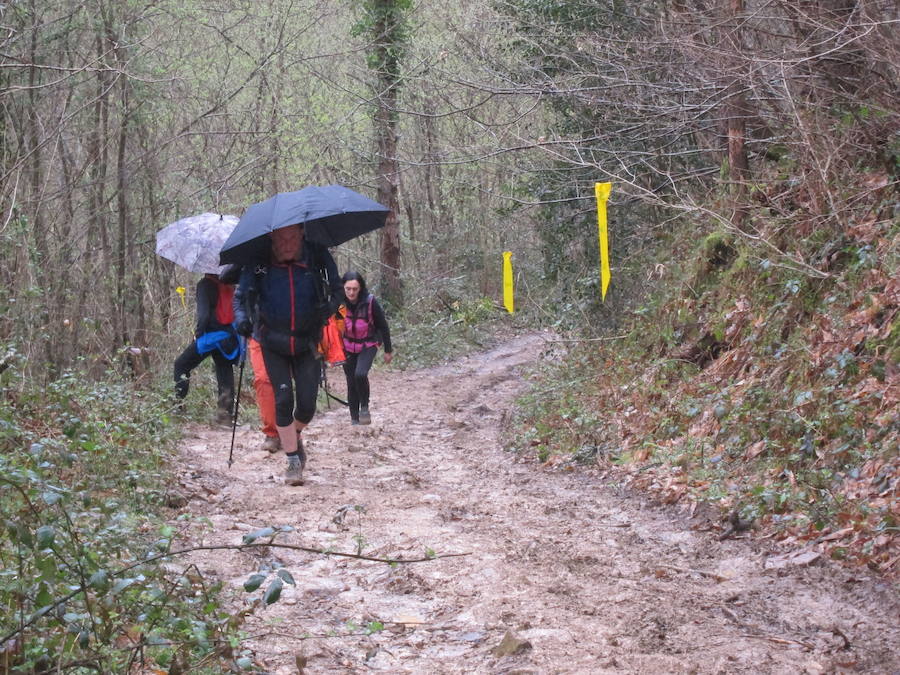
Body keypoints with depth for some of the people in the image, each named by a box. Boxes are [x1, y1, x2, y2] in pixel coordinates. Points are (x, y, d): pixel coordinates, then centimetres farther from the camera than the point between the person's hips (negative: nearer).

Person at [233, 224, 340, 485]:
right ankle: (293, 461, 6)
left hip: (307, 344, 0)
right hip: (273, 344, 0)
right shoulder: (258, 263, -7)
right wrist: (241, 317, -23)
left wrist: (330, 306, -21)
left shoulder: (315, 256, -7)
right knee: (283, 399, -8)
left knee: (307, 404, -1)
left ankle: (295, 436, 33)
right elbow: (241, 295, -3)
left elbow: (336, 289, -1)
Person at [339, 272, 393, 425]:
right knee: (351, 383, 5)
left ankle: (364, 407, -2)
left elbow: (383, 326, -9)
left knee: (360, 374, -25)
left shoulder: (370, 302, -21)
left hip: (368, 345, -3)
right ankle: (354, 419, 18)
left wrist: (388, 350, -3)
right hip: (348, 346, 3)